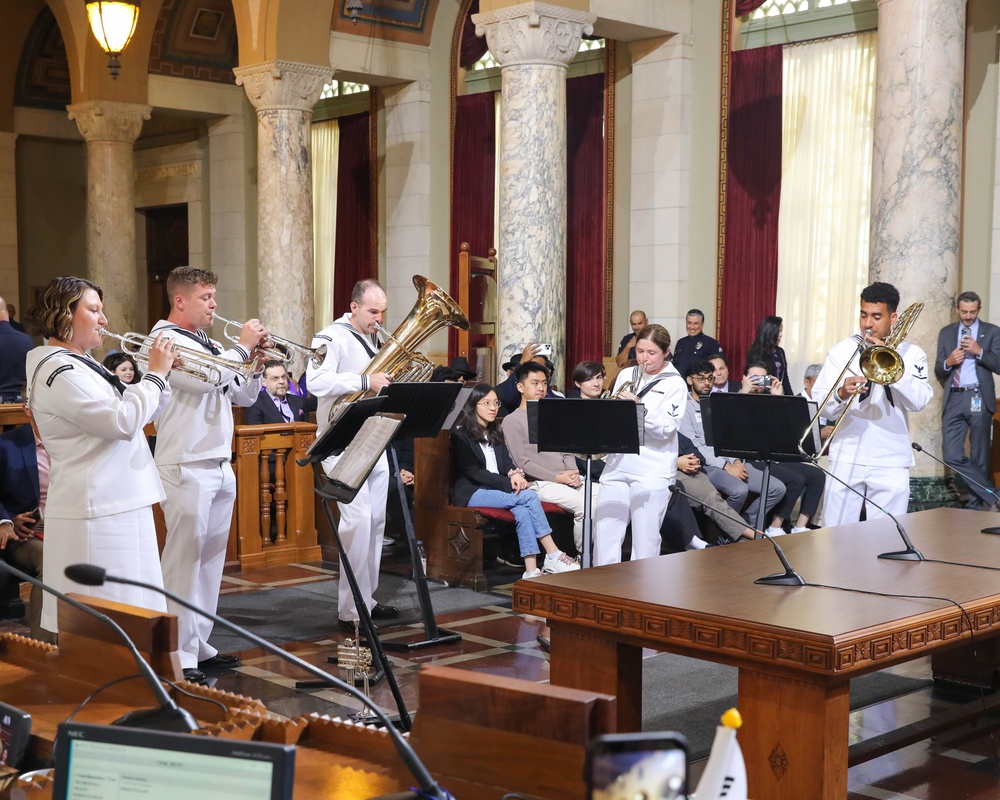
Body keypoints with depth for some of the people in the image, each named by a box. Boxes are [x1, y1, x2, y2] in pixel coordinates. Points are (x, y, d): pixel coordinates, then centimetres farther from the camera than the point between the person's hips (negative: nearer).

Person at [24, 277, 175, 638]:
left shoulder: (80, 364, 16)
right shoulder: (59, 373, -16)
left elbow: (142, 411, 20)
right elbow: (124, 421, -23)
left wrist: (163, 373, 5)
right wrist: (156, 374, -12)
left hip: (115, 505, 10)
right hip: (96, 510, -10)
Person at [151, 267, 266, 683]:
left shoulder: (211, 346, 17)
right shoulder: (166, 340, -8)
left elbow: (244, 396, 19)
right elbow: (205, 379, -23)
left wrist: (256, 364, 2)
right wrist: (243, 347, -12)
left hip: (220, 465, 9)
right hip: (186, 466, -9)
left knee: (210, 559, 12)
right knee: (184, 559, -7)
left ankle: (200, 645, 19)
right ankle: (178, 655, -4)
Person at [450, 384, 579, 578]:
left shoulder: (495, 433, 20)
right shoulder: (461, 434, -3)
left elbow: (506, 463, 11)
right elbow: (472, 471, -12)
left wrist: (515, 474, -15)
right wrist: (508, 483, -21)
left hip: (494, 488, 6)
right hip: (472, 492, -6)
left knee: (522, 510, -28)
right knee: (529, 495, -25)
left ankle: (531, 571, -36)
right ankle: (553, 556, -24)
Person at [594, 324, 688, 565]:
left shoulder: (674, 384, -3)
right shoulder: (626, 375, 13)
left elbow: (666, 429, -12)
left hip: (653, 471, -5)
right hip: (617, 465, 5)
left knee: (645, 537, -1)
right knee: (604, 531, 3)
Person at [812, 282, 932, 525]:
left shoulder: (911, 354, 5)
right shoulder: (841, 351, 4)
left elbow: (919, 402, -10)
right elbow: (822, 407, -1)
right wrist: (840, 394, -22)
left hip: (891, 462, 0)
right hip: (846, 459, 0)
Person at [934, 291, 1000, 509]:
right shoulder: (946, 333, 13)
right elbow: (938, 370, 12)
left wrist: (979, 352, -16)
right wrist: (948, 362, -9)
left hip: (979, 399, -2)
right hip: (953, 399, 3)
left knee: (979, 456, 4)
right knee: (952, 455, -8)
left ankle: (975, 503, 14)